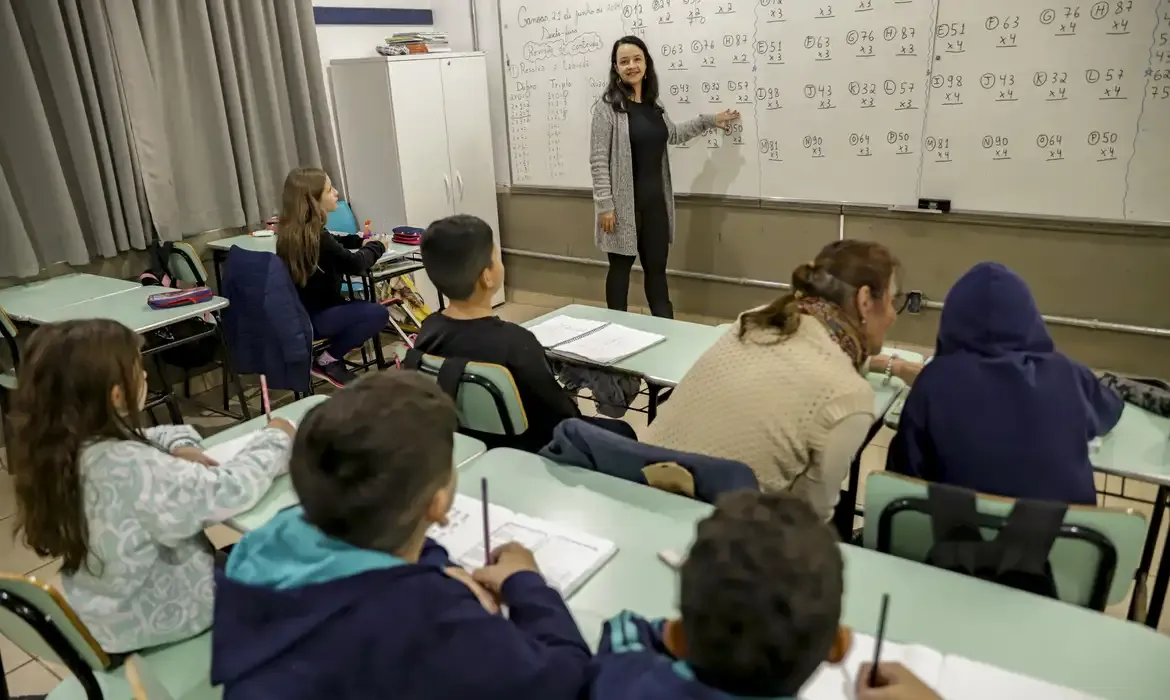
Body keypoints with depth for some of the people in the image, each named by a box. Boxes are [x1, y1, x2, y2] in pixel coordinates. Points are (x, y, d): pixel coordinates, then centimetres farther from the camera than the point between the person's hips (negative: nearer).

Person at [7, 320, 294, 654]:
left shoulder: (61, 447, -7)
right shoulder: (129, 466, -35)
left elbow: (146, 439, 8)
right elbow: (229, 491, -32)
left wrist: (179, 447, -13)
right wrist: (275, 439, -16)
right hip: (158, 615, -8)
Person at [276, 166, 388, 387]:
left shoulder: (291, 231, 5)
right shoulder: (313, 235, -23)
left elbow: (332, 244, 22)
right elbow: (355, 265, -18)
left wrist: (361, 241, 7)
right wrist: (376, 246, 0)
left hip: (298, 312, 10)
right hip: (310, 318, -9)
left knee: (364, 308, 21)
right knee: (378, 313, -16)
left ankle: (330, 356, 11)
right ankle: (327, 361, -5)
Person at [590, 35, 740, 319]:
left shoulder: (653, 103, 10)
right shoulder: (607, 106, -10)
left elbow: (672, 135, 29)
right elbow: (598, 161, -12)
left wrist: (710, 120, 28)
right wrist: (604, 205, -17)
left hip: (655, 200, 6)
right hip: (623, 203, -6)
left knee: (657, 268, 12)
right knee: (621, 267, 5)